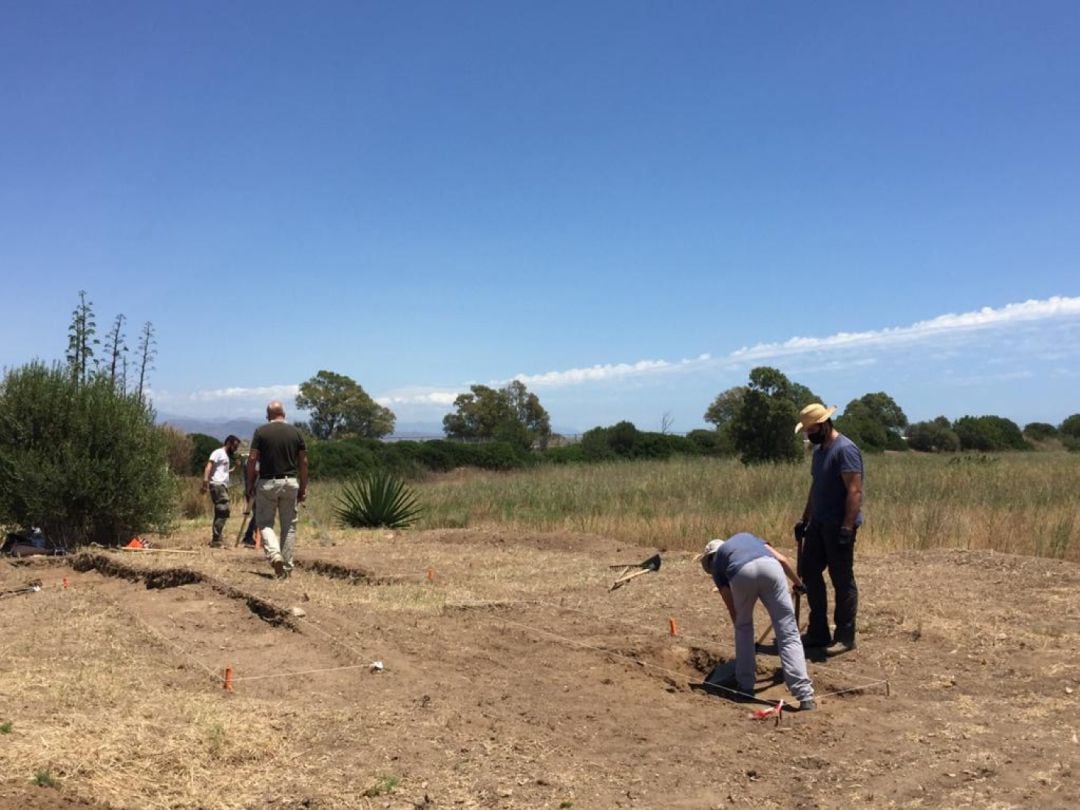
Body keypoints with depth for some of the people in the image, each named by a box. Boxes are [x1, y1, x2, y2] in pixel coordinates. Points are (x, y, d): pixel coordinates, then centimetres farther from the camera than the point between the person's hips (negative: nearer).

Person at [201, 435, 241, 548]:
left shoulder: (227, 456, 25)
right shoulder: (218, 453, -4)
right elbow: (208, 467, -17)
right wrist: (205, 481, -28)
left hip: (223, 486, 10)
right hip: (217, 485, -10)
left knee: (220, 514, 12)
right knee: (223, 511, -15)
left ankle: (215, 540, 18)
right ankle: (215, 540, -15)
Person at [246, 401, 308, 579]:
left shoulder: (261, 431, -4)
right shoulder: (296, 432, 3)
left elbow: (252, 460, -6)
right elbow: (303, 462, 3)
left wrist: (250, 484, 4)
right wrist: (303, 488, 10)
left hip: (267, 483, -2)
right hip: (290, 482, 2)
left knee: (264, 522, 9)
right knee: (289, 526, 9)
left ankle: (275, 554, -16)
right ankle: (286, 567, 12)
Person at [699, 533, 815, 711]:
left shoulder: (717, 564, 35)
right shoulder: (745, 536, 43)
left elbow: (732, 608, 33)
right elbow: (782, 559, 29)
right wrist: (798, 583, 42)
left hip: (741, 574, 0)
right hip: (769, 567, 1)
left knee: (743, 627, 27)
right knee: (788, 635, 4)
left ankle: (745, 685, 31)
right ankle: (805, 696, -6)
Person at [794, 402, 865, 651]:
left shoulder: (845, 449, -15)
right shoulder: (819, 450, 14)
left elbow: (855, 491, -21)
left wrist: (847, 527, -26)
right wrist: (804, 519, 21)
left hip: (838, 526, -10)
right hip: (818, 524, 10)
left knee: (842, 580, -1)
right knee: (808, 572, 11)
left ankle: (845, 638, 9)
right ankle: (818, 632, 20)